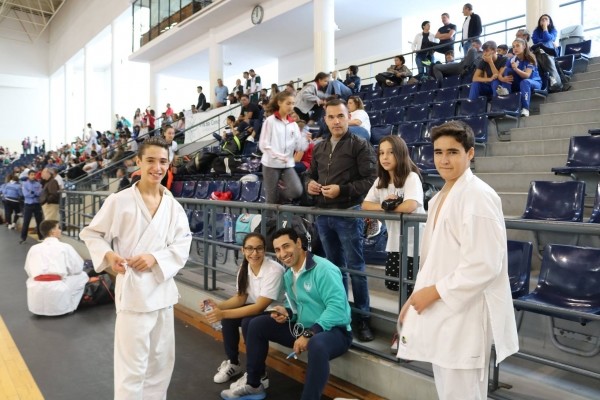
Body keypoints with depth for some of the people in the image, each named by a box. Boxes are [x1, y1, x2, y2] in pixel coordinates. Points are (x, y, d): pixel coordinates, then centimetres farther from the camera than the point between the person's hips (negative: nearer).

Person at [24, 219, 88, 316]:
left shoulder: (34, 248, 15)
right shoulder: (65, 247, 3)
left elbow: (29, 271, 17)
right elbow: (77, 268, 6)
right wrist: (65, 270, 28)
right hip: (57, 292, -5)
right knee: (82, 276, 18)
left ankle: (40, 307, 22)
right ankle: (68, 306, 10)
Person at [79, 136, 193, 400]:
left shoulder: (173, 206, 1)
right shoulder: (119, 201, -11)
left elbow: (182, 245, -1)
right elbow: (92, 234, -2)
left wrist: (155, 258, -17)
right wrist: (108, 254, -20)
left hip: (162, 287, 5)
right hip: (132, 288, -5)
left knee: (162, 358, 19)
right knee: (132, 364, 1)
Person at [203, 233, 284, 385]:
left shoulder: (274, 271, -28)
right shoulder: (244, 268, -5)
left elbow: (259, 307, -29)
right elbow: (240, 298, 1)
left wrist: (223, 313, -34)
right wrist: (219, 306, -19)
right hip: (258, 309, 7)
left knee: (249, 323, -29)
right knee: (228, 318, -14)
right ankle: (233, 363, 10)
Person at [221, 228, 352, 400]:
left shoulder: (323, 269, -21)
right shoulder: (288, 274, 7)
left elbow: (337, 307, -28)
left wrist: (310, 334, -30)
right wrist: (288, 312, -5)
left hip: (334, 330, -8)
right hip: (303, 329, 8)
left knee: (317, 345, -44)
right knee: (257, 324, 3)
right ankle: (253, 384, 14)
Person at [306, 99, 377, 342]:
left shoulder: (360, 146, -5)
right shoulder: (319, 148, 14)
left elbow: (371, 180, -12)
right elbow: (310, 174, 25)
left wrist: (342, 190, -19)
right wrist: (310, 184, 2)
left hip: (349, 214, -6)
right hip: (323, 215, 6)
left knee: (355, 267, -1)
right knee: (334, 266, 16)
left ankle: (362, 318, 10)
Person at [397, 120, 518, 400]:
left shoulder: (479, 196, -16)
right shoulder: (438, 198, 11)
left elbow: (484, 265, -23)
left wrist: (434, 292, -17)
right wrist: (419, 296, 11)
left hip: (465, 315, -9)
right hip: (440, 312, 9)